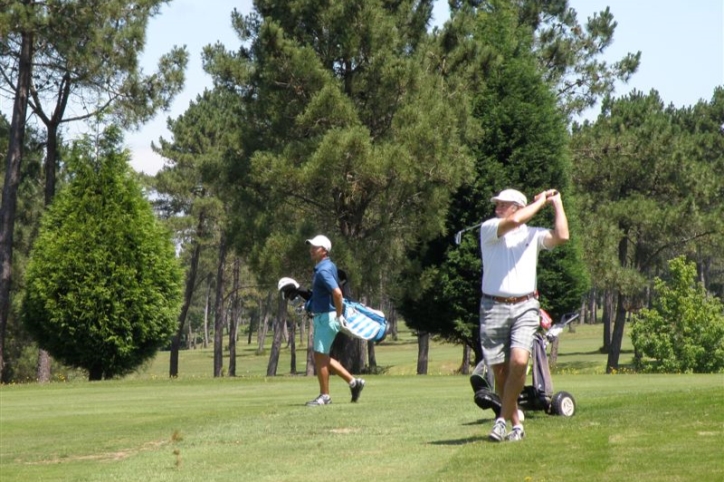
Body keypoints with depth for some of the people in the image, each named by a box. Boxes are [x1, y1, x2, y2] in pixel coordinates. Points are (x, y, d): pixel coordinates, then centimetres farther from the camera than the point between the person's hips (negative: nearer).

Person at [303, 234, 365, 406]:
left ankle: (324, 396, 4)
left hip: (326, 317, -10)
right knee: (322, 357, 14)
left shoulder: (323, 270, -19)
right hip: (321, 316, 10)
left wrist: (339, 315, -22)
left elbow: (337, 293, -32)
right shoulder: (329, 266, 13)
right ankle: (353, 382, 18)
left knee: (320, 356, -4)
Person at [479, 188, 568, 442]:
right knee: (499, 371, 2)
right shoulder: (488, 229, 3)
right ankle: (516, 423, 19)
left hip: (525, 307, 0)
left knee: (519, 361, -21)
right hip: (493, 307, 0)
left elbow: (561, 236, -6)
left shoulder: (534, 235, 11)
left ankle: (503, 418, -8)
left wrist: (557, 203, 5)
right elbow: (514, 221, -15)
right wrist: (540, 201, -1)